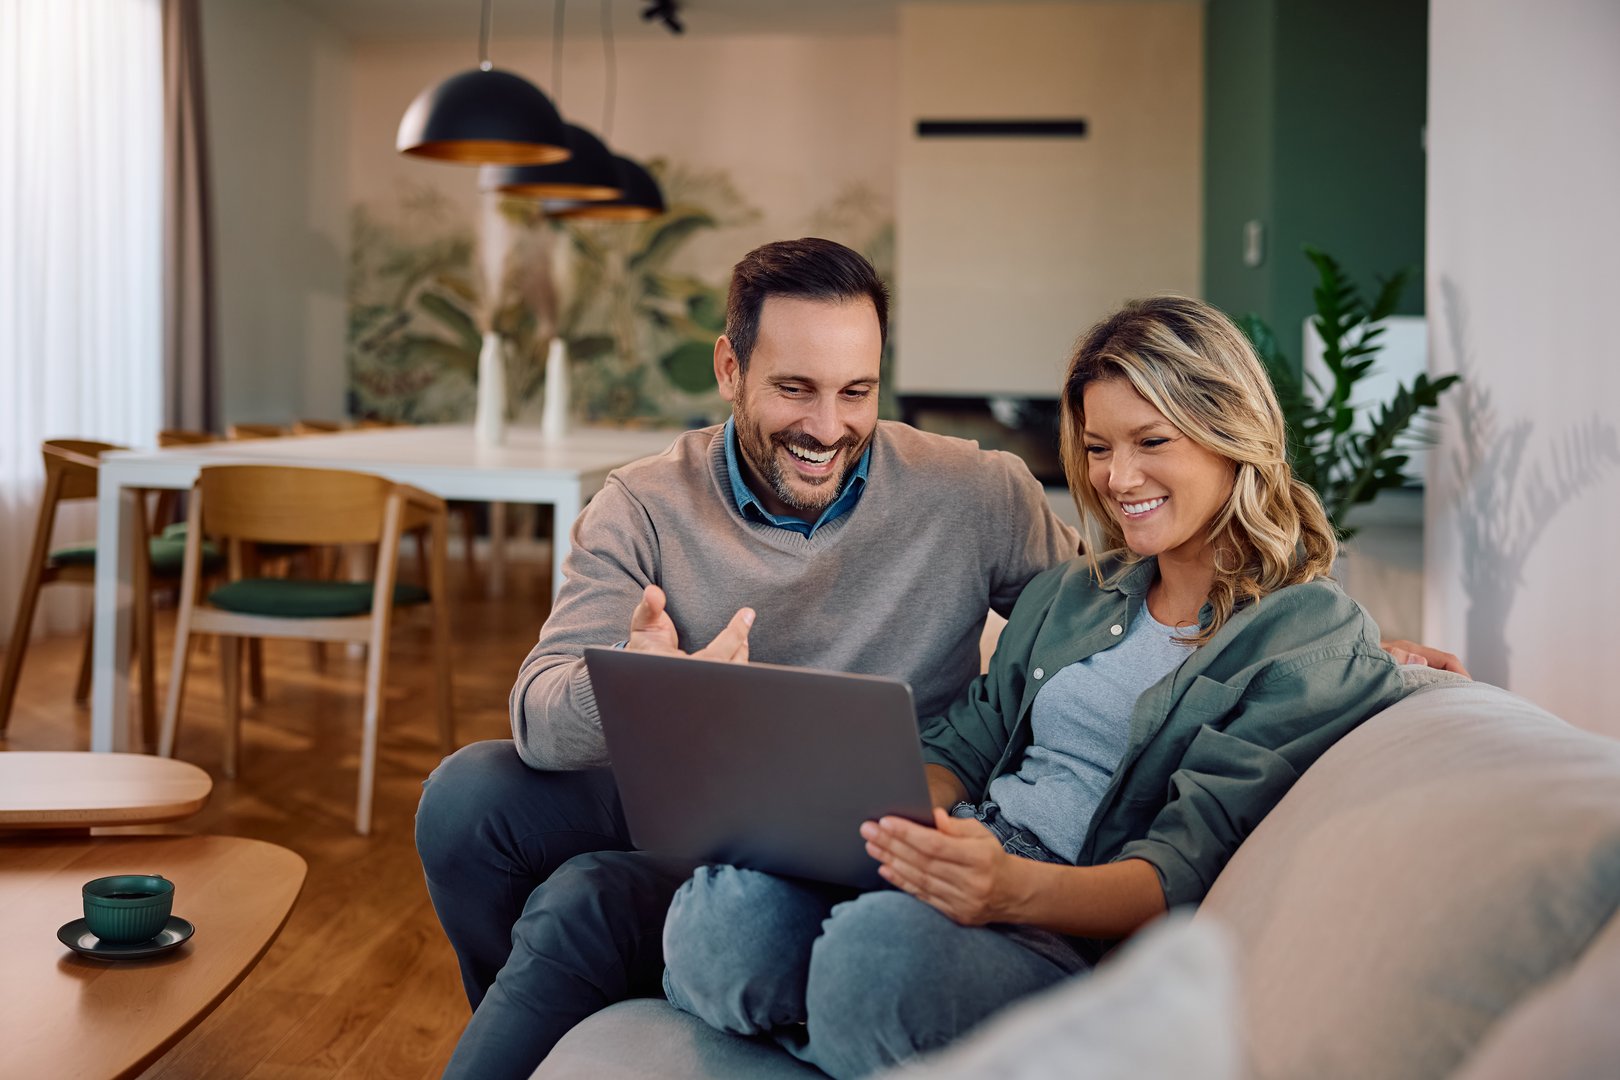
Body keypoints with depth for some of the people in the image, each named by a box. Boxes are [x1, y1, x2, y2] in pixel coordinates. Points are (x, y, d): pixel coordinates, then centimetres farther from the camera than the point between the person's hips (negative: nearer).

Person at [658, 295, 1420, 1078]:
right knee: (726, 911, -29)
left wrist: (1016, 888, -30)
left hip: (1088, 933, -4)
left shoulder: (1315, 637, 0)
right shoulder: (1069, 594, 23)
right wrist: (897, 808, -7)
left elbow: (1186, 869, -11)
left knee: (881, 944, -37)